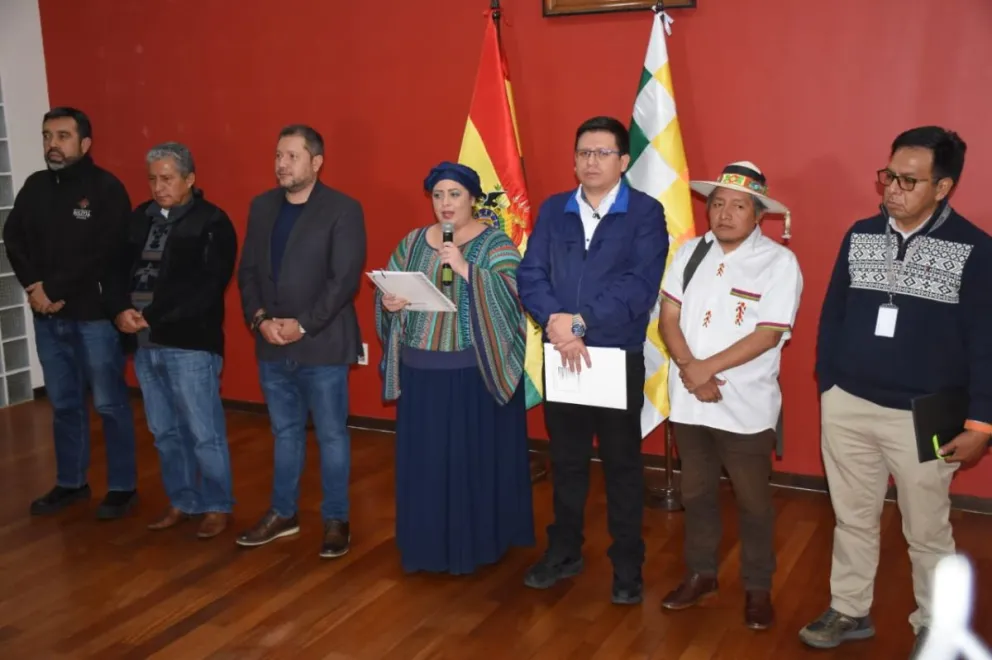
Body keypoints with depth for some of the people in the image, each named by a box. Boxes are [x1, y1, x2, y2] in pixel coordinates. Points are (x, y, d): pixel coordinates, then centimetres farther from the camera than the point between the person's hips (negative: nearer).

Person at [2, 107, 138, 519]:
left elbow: (104, 254, -14)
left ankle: (123, 487, 13)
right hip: (48, 316, 6)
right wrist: (34, 287, -8)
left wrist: (55, 290, -13)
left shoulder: (106, 188, -7)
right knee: (64, 404, 14)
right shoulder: (35, 186, 10)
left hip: (95, 314, -5)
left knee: (109, 404, 2)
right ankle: (70, 483, 27)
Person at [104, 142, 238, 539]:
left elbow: (207, 287, -13)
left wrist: (152, 317, -15)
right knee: (165, 432, 14)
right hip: (144, 344, 6)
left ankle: (217, 507, 14)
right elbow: (117, 268, 12)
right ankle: (182, 502, 28)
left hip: (190, 343, -6)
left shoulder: (211, 223, -5)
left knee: (204, 433, 0)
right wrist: (120, 310, -8)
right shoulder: (140, 218, 14)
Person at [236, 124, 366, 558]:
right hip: (271, 345, 5)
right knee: (285, 432, 17)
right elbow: (248, 270, 9)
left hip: (321, 344, -5)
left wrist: (303, 325, -18)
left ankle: (336, 520, 19)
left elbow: (345, 279, -14)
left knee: (331, 435, 5)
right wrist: (260, 319, -7)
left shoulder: (343, 210, -8)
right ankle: (283, 513, 30)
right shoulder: (262, 206, 10)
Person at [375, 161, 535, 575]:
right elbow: (386, 289, 11)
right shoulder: (412, 242, 10)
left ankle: (477, 543, 18)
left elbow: (510, 297, -17)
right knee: (423, 460, 9)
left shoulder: (495, 244, -5)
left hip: (475, 374, -4)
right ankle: (428, 544, 23)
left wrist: (465, 269, -27)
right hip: (420, 372, 4)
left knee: (475, 458, 3)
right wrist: (388, 302, -11)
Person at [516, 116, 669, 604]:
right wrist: (555, 320, -20)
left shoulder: (646, 213, -5)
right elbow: (529, 275, -2)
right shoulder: (552, 210, 7)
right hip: (559, 356, 3)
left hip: (619, 357, -3)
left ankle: (627, 565, 22)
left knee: (622, 464, 8)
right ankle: (564, 552, 30)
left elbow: (640, 286, -16)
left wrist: (580, 322, -21)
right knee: (566, 460, 15)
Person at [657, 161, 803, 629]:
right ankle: (701, 574, 35)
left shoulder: (779, 262, -10)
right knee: (697, 493, 18)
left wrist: (708, 367, -17)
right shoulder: (690, 252, 4)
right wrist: (689, 370, -13)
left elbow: (768, 335, -15)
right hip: (689, 401, 4)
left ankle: (758, 588, 27)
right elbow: (668, 317, 1)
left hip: (746, 406, -4)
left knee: (753, 502, 10)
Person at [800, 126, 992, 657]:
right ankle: (849, 611, 33)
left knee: (927, 532, 12)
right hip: (847, 407, 4)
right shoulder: (860, 236, 2)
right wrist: (827, 385, 9)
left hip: (923, 418, -3)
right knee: (852, 519, 17)